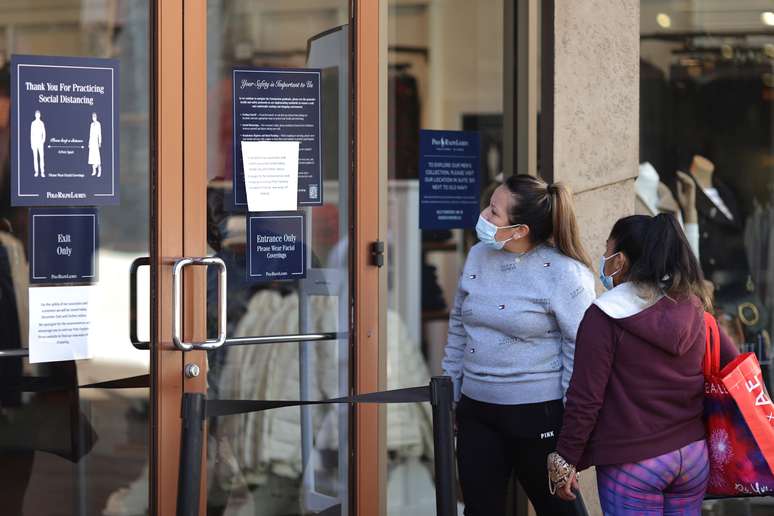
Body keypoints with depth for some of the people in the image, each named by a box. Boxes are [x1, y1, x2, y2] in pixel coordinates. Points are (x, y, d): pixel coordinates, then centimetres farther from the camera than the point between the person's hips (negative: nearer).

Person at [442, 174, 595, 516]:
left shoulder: (563, 273, -14)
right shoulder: (478, 257, 4)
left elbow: (579, 349, -12)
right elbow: (458, 327, 15)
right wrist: (451, 394, 16)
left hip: (539, 412, -6)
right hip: (476, 411, 6)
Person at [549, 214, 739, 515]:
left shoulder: (603, 317, -13)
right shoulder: (693, 308, 4)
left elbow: (585, 398, -13)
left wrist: (566, 461, -6)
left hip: (631, 464, -5)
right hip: (693, 455, 5)